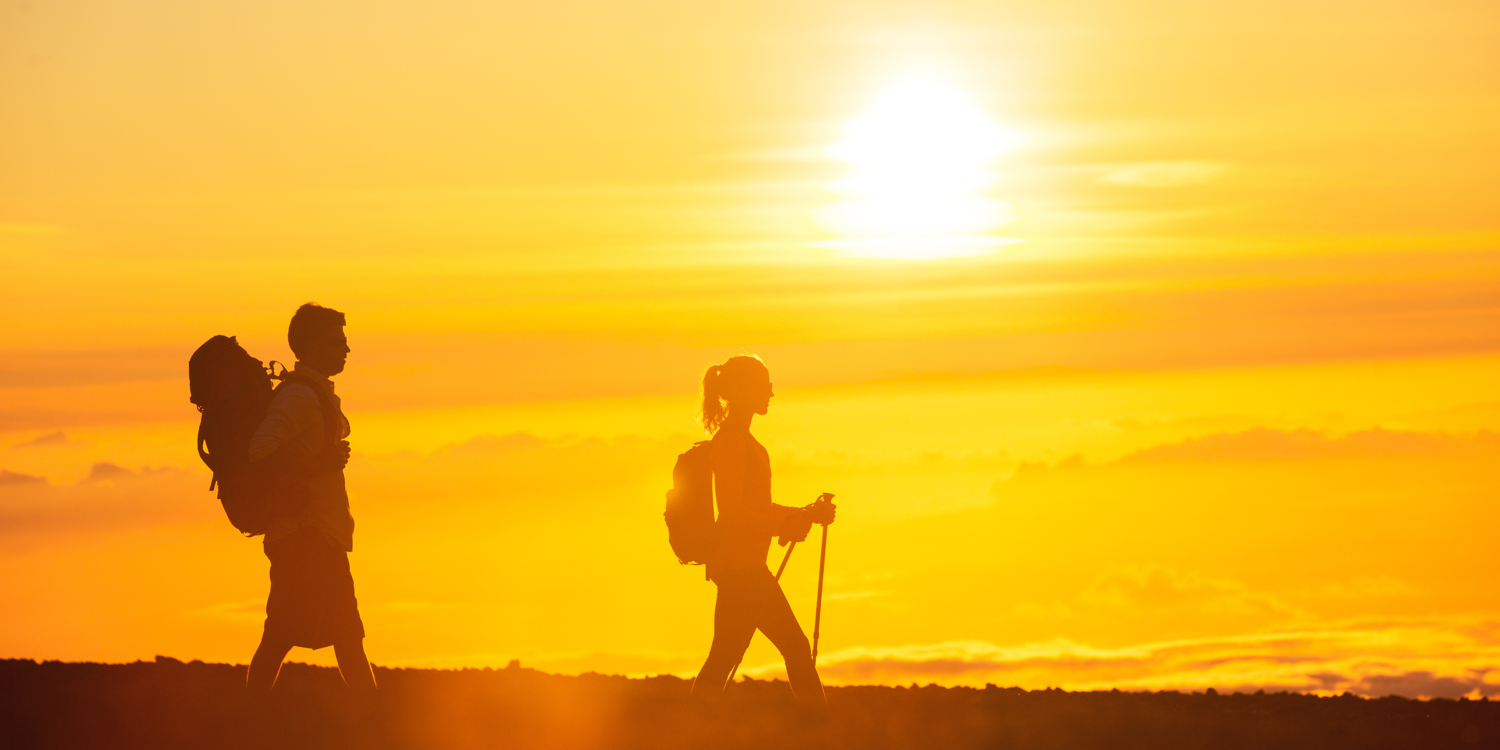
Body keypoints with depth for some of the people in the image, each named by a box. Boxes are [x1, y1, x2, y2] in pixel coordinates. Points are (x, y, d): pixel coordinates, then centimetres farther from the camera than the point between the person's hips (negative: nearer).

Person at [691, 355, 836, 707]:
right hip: (739, 565, -11)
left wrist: (805, 513, 14)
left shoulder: (741, 440, 19)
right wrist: (784, 526, -19)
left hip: (747, 564, 11)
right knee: (725, 655, -10)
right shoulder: (732, 440, -13)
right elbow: (732, 512, -19)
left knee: (795, 647, 10)